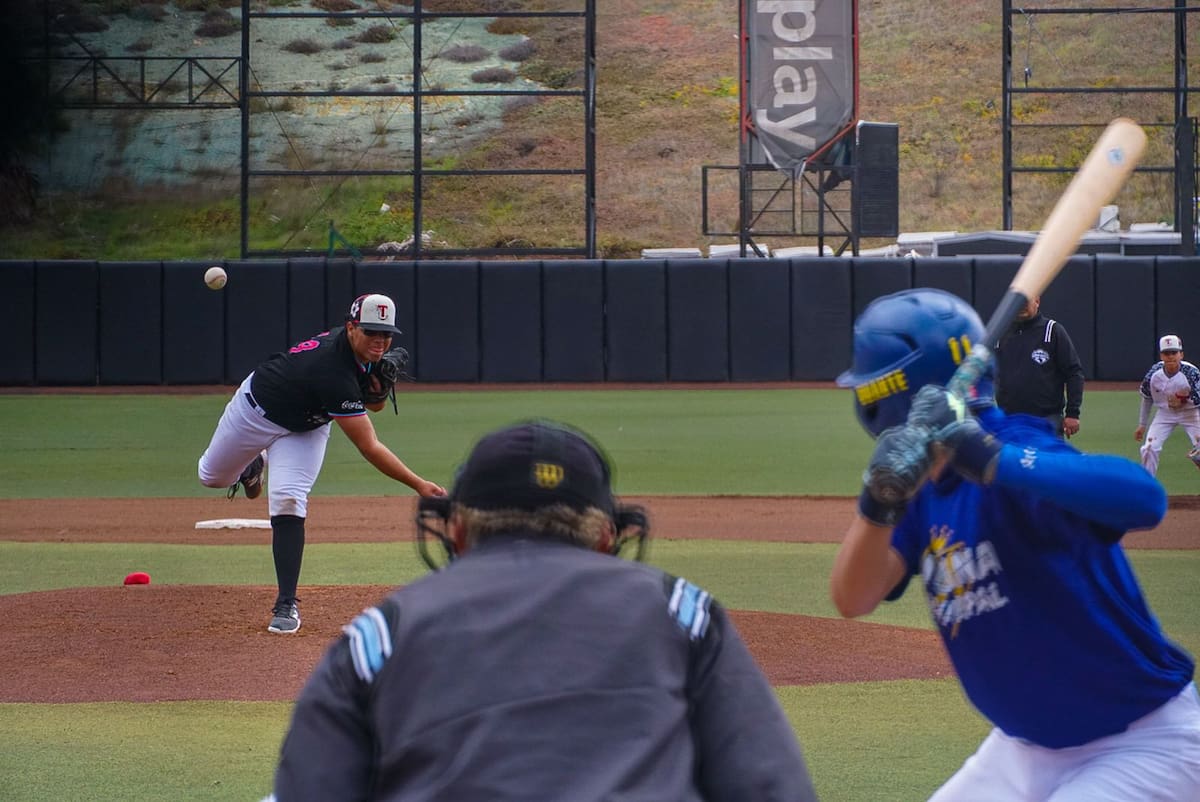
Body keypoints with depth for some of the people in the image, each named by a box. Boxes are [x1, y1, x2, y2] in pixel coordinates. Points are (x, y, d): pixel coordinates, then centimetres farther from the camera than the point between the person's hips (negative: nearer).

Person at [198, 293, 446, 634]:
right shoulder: (334, 372, -43)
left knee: (288, 500, -18)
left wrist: (380, 386, -27)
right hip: (258, 410, -4)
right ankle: (253, 464, 55)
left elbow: (373, 405, -3)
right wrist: (419, 485, -49)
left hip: (305, 428, 4)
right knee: (212, 477, 18)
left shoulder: (367, 353, -21)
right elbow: (369, 448, -44)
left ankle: (287, 604, -15)